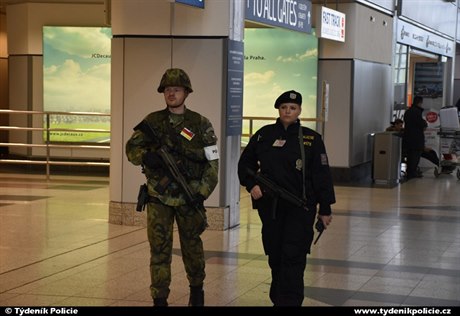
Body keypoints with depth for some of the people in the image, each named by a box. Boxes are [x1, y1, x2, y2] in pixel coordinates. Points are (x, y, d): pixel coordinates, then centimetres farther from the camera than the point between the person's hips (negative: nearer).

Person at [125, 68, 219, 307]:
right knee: (159, 249, -2)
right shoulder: (152, 122, 3)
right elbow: (131, 147, 3)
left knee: (192, 247, 13)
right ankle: (159, 299, 4)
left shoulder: (200, 124, -1)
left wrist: (201, 193, -10)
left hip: (189, 197, 0)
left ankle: (196, 290, 35)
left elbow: (212, 162, -1)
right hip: (158, 198, 1)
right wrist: (146, 156, -21)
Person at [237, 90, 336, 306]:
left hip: (300, 208, -3)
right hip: (270, 205, 3)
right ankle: (278, 298, 25)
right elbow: (245, 163, 13)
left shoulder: (311, 138, -1)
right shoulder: (264, 135, 5)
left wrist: (325, 209, -3)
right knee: (275, 256, 10)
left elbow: (322, 175, -1)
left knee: (293, 257, -10)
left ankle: (290, 301, -8)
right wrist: (251, 184, -5)